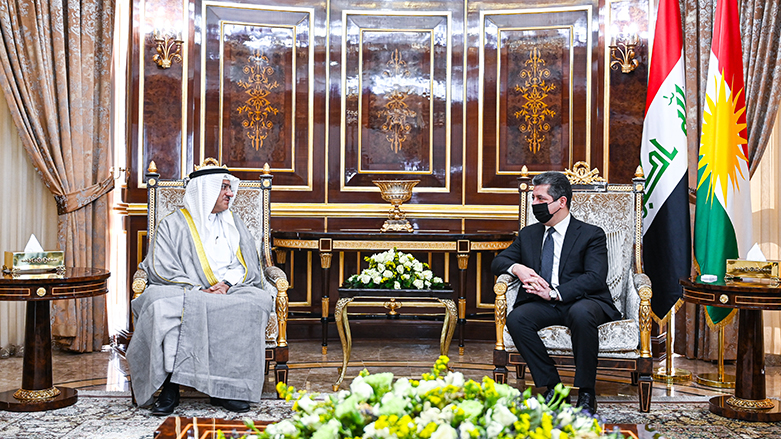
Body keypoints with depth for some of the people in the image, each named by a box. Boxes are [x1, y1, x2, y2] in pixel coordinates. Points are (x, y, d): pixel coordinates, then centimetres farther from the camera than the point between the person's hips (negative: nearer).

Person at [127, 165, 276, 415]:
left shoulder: (233, 224, 22)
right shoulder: (172, 225, 9)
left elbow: (246, 263, 13)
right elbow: (161, 270, -3)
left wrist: (227, 283, -8)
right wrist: (200, 291, -15)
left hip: (230, 293, 3)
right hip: (184, 294, -2)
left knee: (256, 301, -30)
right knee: (162, 305, -35)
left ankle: (225, 388, -26)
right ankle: (170, 387, -30)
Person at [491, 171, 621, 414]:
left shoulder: (591, 234, 2)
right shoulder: (528, 234, 18)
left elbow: (595, 277, -11)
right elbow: (498, 261, 18)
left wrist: (555, 293, -23)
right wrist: (517, 268, -7)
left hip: (582, 301, -4)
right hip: (542, 304, 4)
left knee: (581, 314, -39)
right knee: (516, 318, -28)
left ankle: (586, 394, -23)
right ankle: (552, 387, -15)